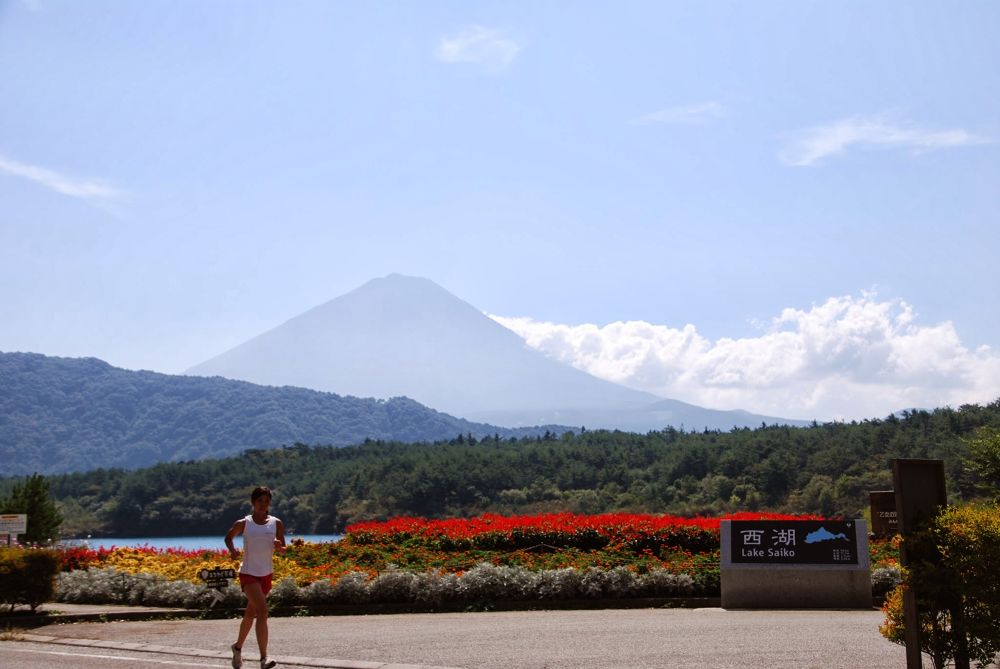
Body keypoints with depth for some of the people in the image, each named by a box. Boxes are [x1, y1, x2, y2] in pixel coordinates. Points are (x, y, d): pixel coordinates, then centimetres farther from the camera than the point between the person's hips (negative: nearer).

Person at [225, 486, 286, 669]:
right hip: (248, 573, -4)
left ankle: (238, 646, 43)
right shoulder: (243, 523, -4)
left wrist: (279, 546, -20)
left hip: (266, 574, 4)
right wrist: (232, 550, -7)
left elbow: (283, 550, 4)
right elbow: (228, 537, 14)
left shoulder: (277, 524, 1)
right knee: (262, 611, -22)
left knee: (250, 614, 18)